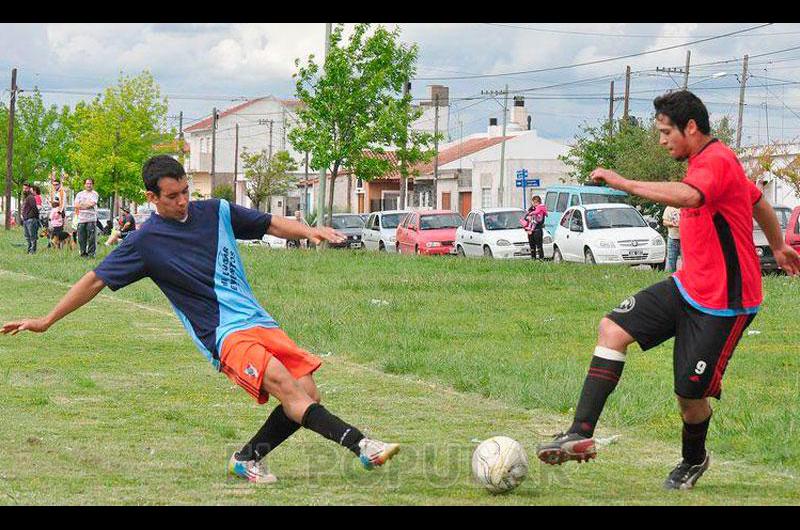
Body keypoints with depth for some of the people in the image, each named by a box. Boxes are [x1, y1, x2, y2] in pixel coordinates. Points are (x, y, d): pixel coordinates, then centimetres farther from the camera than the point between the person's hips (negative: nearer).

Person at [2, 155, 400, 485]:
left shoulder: (217, 212, 11)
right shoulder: (146, 241, -1)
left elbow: (271, 224, 22)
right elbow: (96, 280, 5)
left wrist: (309, 231, 4)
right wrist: (46, 321, 6)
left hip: (259, 321, 6)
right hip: (224, 335, -6)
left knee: (306, 393, -7)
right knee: (283, 384, -27)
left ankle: (248, 459, 11)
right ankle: (362, 445, -38)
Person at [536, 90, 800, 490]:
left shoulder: (716, 161, -20)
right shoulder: (710, 161, 12)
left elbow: (688, 196, -44)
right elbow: (759, 204, 27)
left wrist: (621, 183, -41)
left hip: (723, 303, -10)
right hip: (688, 287, 10)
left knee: (690, 393, -1)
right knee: (613, 328, -6)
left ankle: (693, 461, 31)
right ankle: (581, 434, -12)